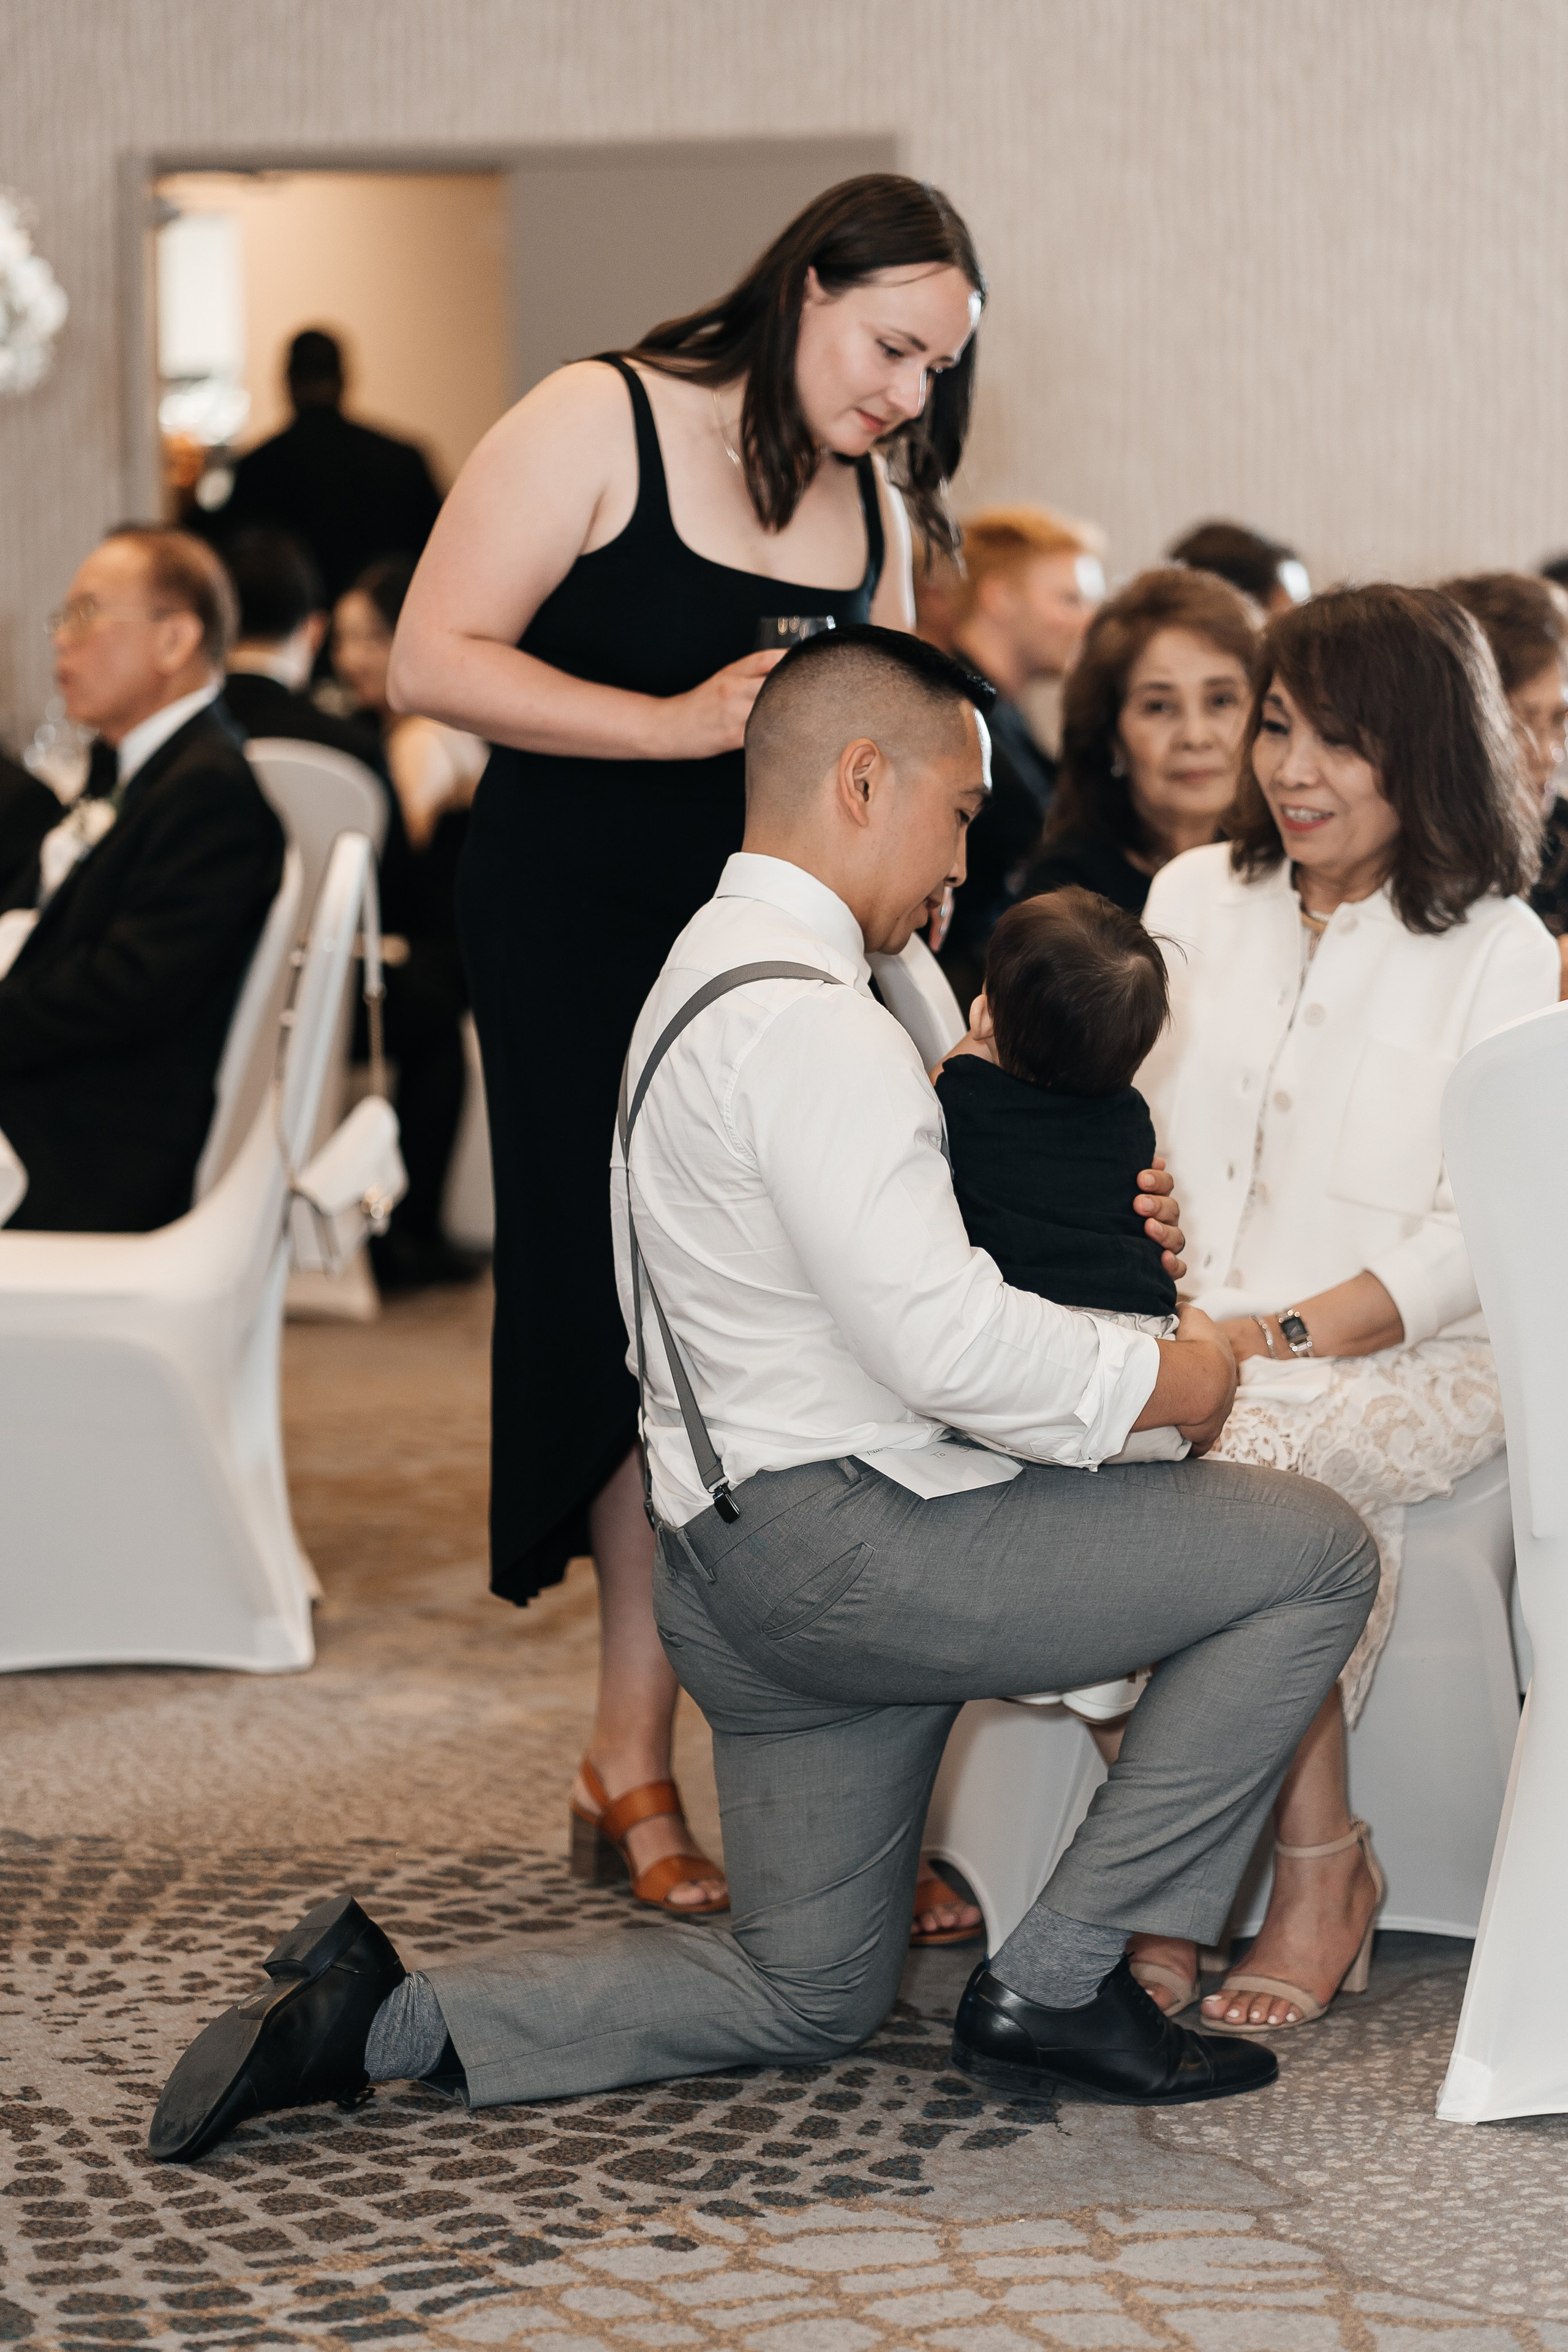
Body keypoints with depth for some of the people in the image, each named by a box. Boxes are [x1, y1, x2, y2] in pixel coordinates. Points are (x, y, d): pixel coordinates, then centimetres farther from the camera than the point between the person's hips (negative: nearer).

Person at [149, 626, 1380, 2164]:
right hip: (839, 1536, -10)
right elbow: (941, 1345, -24)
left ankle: (384, 2012, 8)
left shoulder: (712, 973, 17)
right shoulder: (804, 1022, -17)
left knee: (812, 1993, 19)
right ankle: (1054, 1984, -4)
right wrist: (1162, 1379, -10)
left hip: (742, 1561, 10)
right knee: (1310, 1553, -8)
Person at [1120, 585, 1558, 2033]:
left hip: (1415, 1365, -3)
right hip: (1200, 1338, 4)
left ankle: (1318, 1866, -18)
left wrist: (1284, 1334, -18)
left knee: (1248, 1452, -33)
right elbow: (1134, 1134, 11)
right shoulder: (1197, 897, 15)